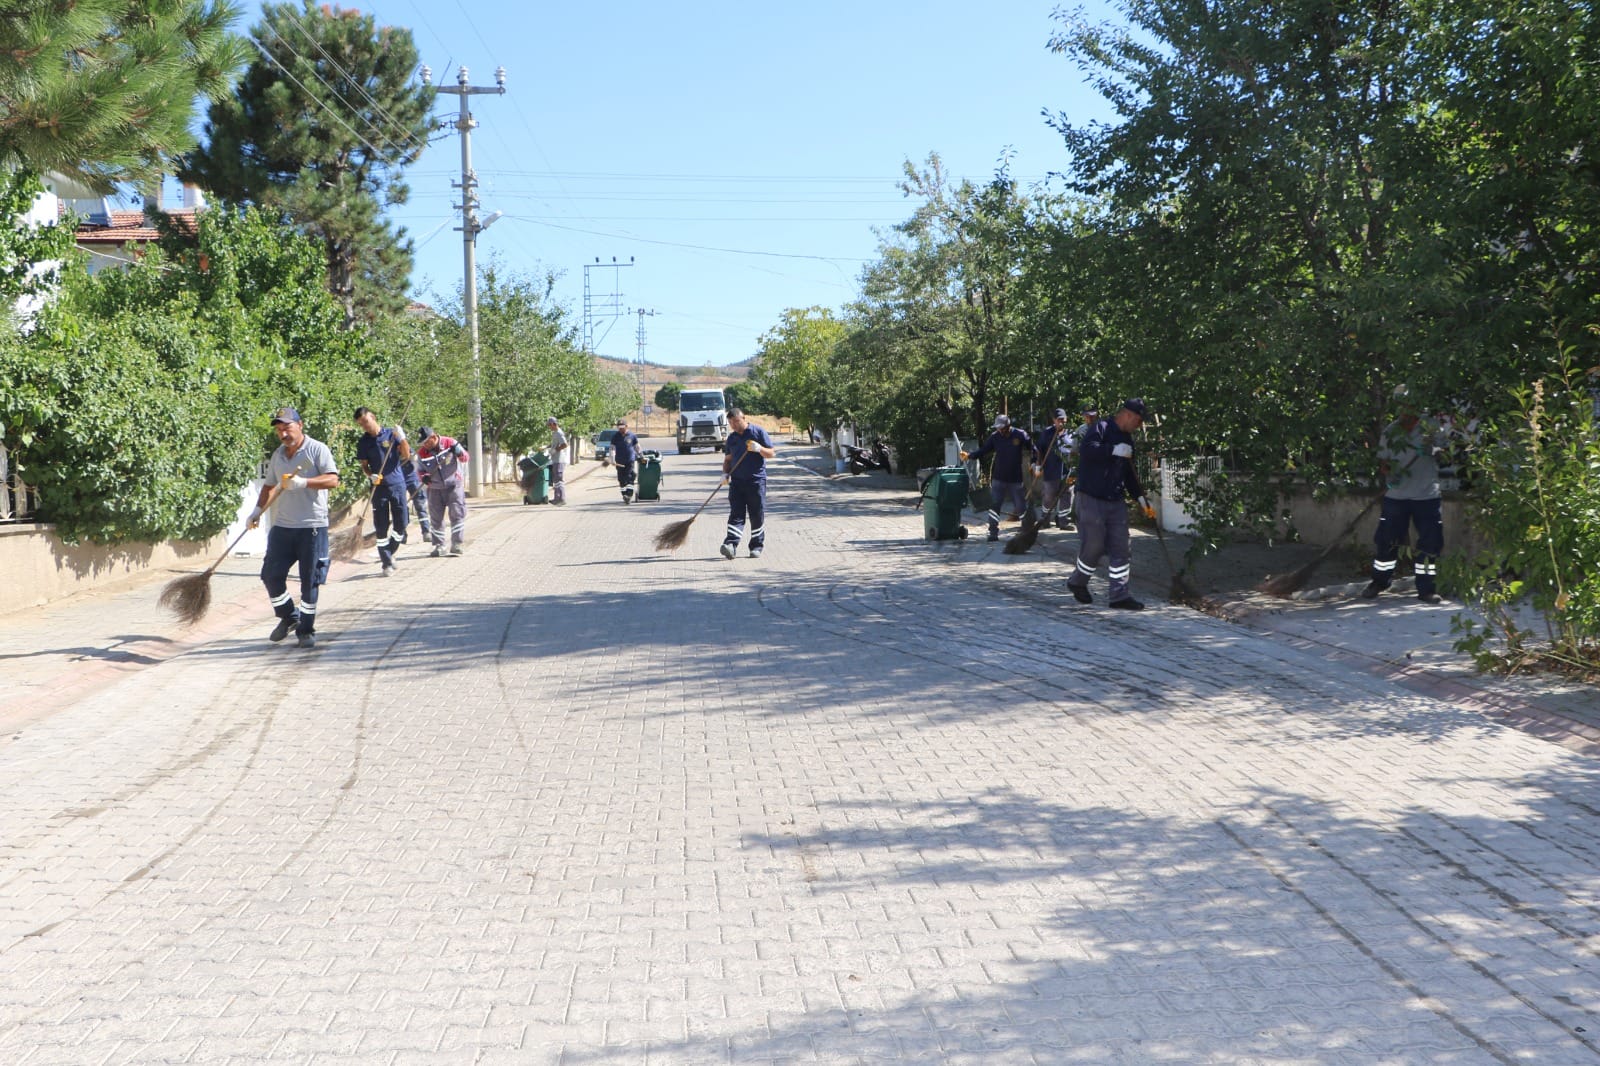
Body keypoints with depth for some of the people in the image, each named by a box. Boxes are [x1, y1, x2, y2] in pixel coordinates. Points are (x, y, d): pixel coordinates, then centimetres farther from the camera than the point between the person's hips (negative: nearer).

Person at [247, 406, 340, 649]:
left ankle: (306, 630, 12)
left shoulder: (317, 449, -4)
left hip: (312, 527, -5)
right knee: (271, 575, 2)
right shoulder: (277, 456, 14)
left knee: (309, 581, 0)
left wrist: (303, 482, -26)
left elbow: (333, 480, -15)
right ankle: (288, 617, 24)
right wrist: (258, 510, 13)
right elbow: (269, 486, 26)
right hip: (282, 526, 6)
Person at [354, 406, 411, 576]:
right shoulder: (363, 442, 3)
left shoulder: (391, 433, -1)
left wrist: (402, 438, -21)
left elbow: (406, 456, -5)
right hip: (378, 487, 1)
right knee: (381, 527, 0)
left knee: (401, 522, 2)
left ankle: (390, 552, 25)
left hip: (397, 484, -1)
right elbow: (364, 466, 7)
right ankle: (387, 563, 8)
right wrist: (370, 476, -13)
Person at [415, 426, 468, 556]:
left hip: (454, 484, -3)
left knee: (457, 515, -7)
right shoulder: (422, 453, -4)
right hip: (435, 488, 3)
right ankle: (439, 545, 14)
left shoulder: (449, 443, -12)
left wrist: (459, 452, -27)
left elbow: (464, 458, -5)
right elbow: (420, 470, 5)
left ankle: (458, 544, -5)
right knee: (436, 518, 5)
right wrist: (424, 477, -17)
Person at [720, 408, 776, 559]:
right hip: (736, 481, 3)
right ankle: (731, 544, -18)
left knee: (757, 515, 2)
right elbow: (728, 459, 21)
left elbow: (771, 453, -1)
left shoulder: (758, 432, 0)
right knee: (736, 514, -7)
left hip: (756, 480, -3)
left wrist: (759, 448, -20)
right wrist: (725, 473, 2)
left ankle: (756, 547, 12)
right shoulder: (731, 438, 14)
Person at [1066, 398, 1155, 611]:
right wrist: (1114, 450, -27)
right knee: (1094, 547, -3)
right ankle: (1078, 582, 22)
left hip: (1116, 501, 8)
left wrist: (1141, 498, 17)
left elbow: (1130, 474, 24)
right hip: (1092, 499, -8)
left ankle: (1120, 595, 5)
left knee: (1121, 549, 2)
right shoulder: (1101, 428, -8)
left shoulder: (1127, 439, 18)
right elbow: (1086, 449, -28)